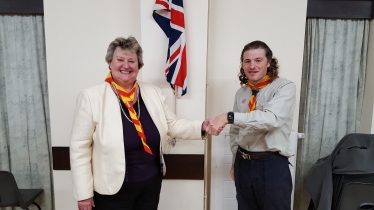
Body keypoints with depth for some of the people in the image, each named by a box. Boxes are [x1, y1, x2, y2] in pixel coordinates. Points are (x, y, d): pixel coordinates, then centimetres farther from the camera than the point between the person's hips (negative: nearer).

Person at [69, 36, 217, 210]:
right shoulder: (91, 97, -14)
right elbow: (80, 147, -11)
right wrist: (84, 193, -9)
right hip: (112, 189, -3)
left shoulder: (153, 93, -2)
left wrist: (201, 127, -11)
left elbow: (172, 125, 5)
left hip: (151, 182, 4)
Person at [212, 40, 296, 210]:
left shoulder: (285, 87, -10)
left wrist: (229, 117, -34)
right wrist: (235, 162, 15)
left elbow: (272, 118, -28)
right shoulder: (241, 92, 7)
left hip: (272, 165, -5)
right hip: (244, 164, 5)